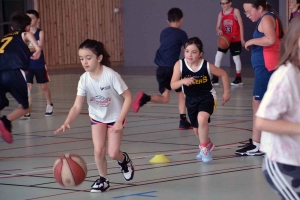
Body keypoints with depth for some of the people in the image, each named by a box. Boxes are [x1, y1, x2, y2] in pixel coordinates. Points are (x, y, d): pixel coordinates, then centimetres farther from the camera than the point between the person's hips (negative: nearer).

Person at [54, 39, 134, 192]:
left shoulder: (111, 75, -30)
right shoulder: (84, 79, -19)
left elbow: (128, 97, -24)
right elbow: (77, 106, -21)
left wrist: (119, 120, -29)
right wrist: (67, 122, -39)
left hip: (114, 117, -3)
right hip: (97, 117, 3)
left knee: (112, 153, -8)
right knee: (98, 151, -10)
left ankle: (124, 160, 29)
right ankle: (103, 179, 15)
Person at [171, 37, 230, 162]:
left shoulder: (207, 66, -22)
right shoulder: (180, 65, -20)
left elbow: (223, 74, -4)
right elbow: (173, 85, -23)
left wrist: (227, 92, -1)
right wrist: (183, 81, -43)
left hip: (207, 97, -3)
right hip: (191, 99, 3)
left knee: (202, 119, -31)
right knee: (196, 128, 18)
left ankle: (204, 148, -9)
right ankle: (208, 144, 50)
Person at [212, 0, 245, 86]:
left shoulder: (235, 11, -7)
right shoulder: (221, 14, 4)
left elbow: (241, 25, -6)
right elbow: (217, 27, 2)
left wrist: (242, 39, -7)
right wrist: (218, 30, -24)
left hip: (235, 40, -4)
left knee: (236, 57, 5)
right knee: (218, 56, -5)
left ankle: (238, 79, 18)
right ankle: (215, 79, -1)